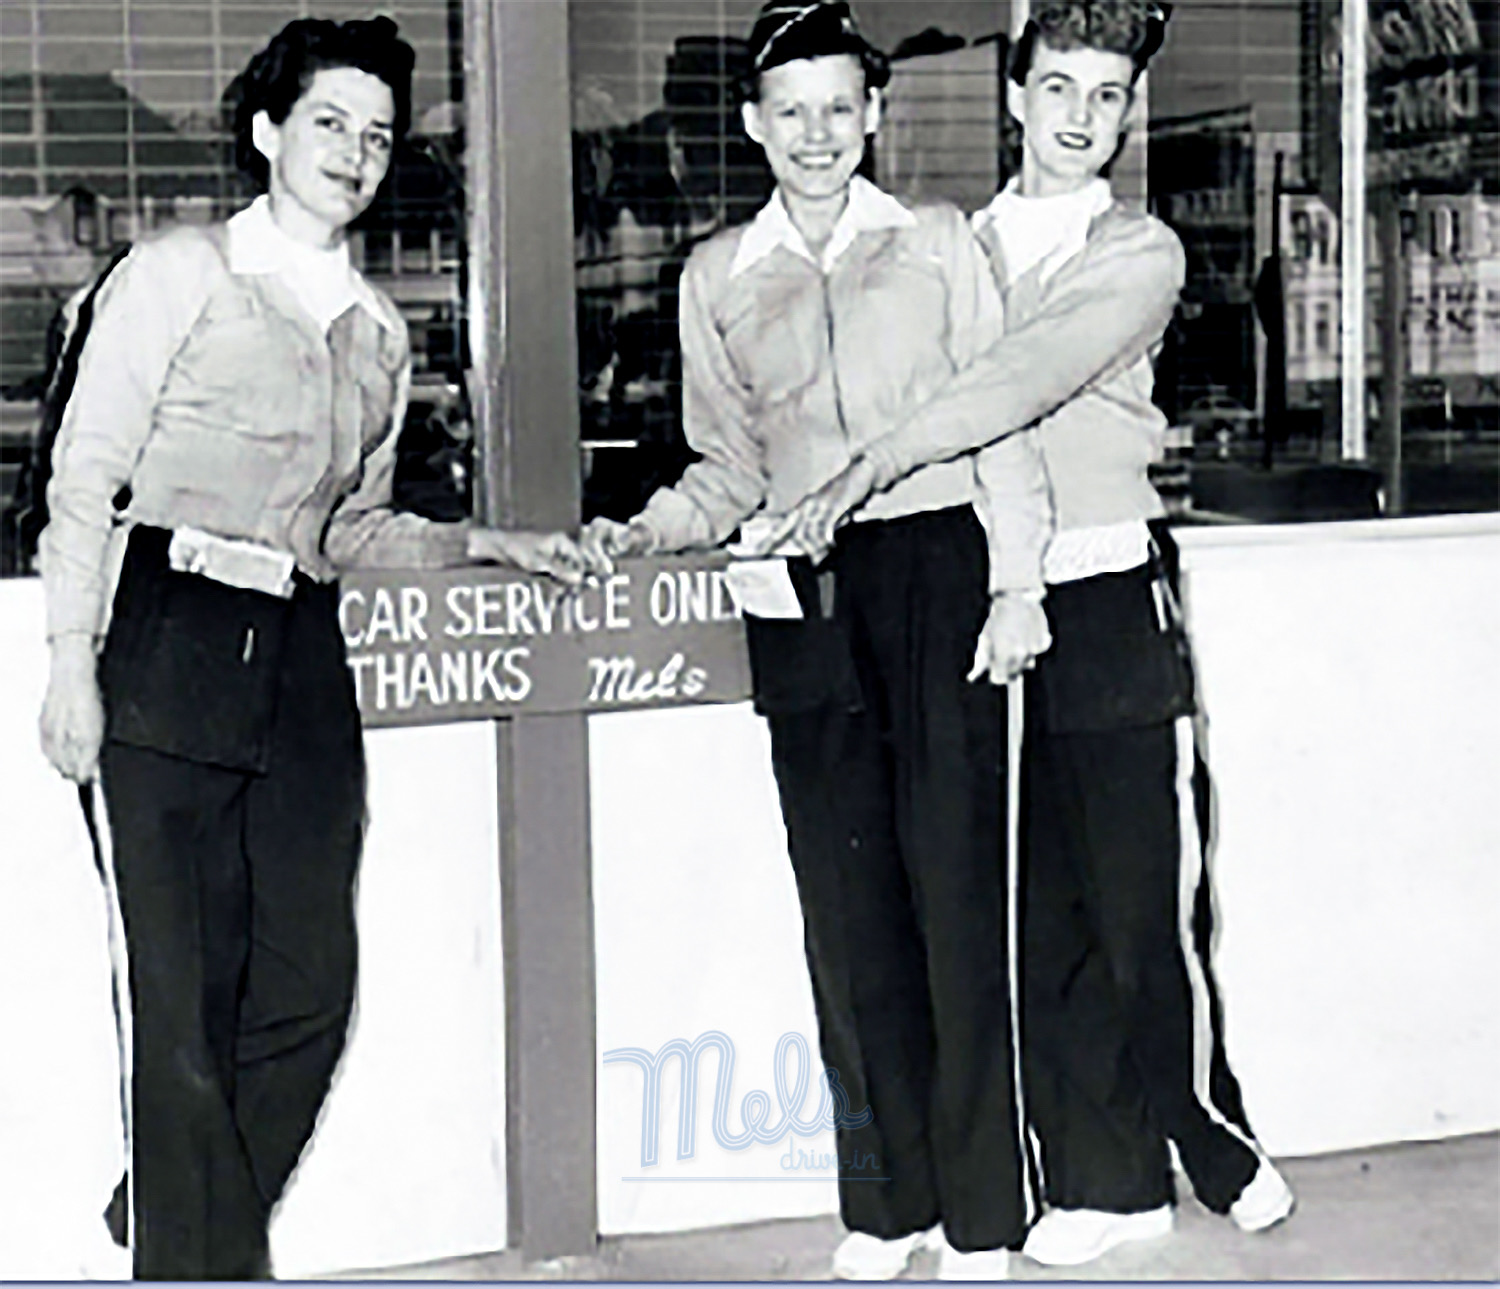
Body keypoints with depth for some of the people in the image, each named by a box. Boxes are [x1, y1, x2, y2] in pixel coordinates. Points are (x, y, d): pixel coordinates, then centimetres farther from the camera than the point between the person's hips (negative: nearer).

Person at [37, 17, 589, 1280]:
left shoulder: (379, 331, 18)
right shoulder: (181, 272, 2)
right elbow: (85, 475, -2)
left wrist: (494, 544, 12)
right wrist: (72, 664, -10)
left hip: (302, 658, 6)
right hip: (173, 643, -5)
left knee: (310, 982, 1)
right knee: (190, 995, -5)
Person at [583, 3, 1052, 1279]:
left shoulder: (937, 242, 7)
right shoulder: (717, 277, 12)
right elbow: (730, 468, 16)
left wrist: (1016, 586, -5)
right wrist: (638, 535, -1)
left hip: (939, 571, -2)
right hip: (806, 600, 2)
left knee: (955, 884, -4)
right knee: (847, 900, 4)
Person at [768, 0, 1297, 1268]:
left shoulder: (1141, 255, -1)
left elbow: (1024, 382, -17)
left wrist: (863, 475, -24)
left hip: (1108, 602, -4)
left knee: (1146, 903, 0)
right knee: (1039, 915, 6)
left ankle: (1214, 1141, 20)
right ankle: (1106, 1181, 17)